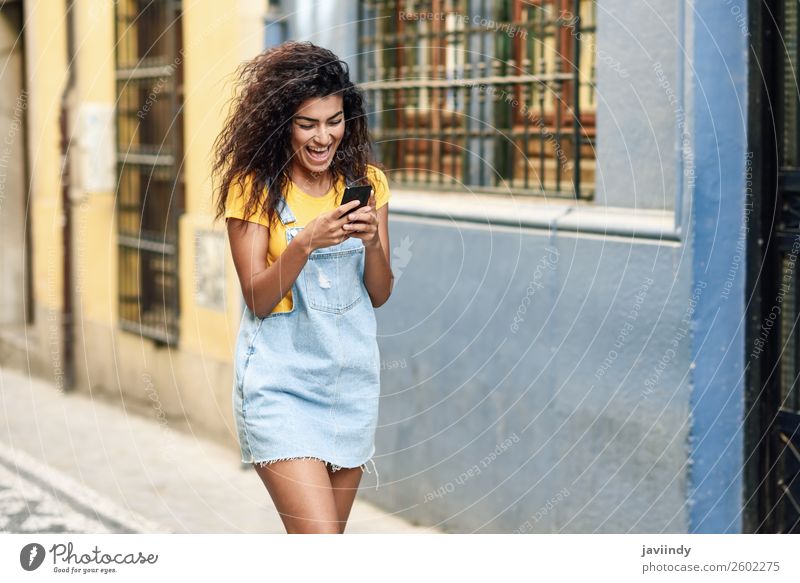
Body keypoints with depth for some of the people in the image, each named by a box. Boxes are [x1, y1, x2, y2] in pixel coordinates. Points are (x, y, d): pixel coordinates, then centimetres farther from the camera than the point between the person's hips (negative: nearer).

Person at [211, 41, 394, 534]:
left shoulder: (367, 182, 4)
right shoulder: (253, 187, -7)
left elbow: (380, 295, 5)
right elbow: (258, 299, -11)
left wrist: (372, 242, -15)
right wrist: (306, 241, -26)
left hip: (352, 378, 5)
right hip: (281, 380, -4)